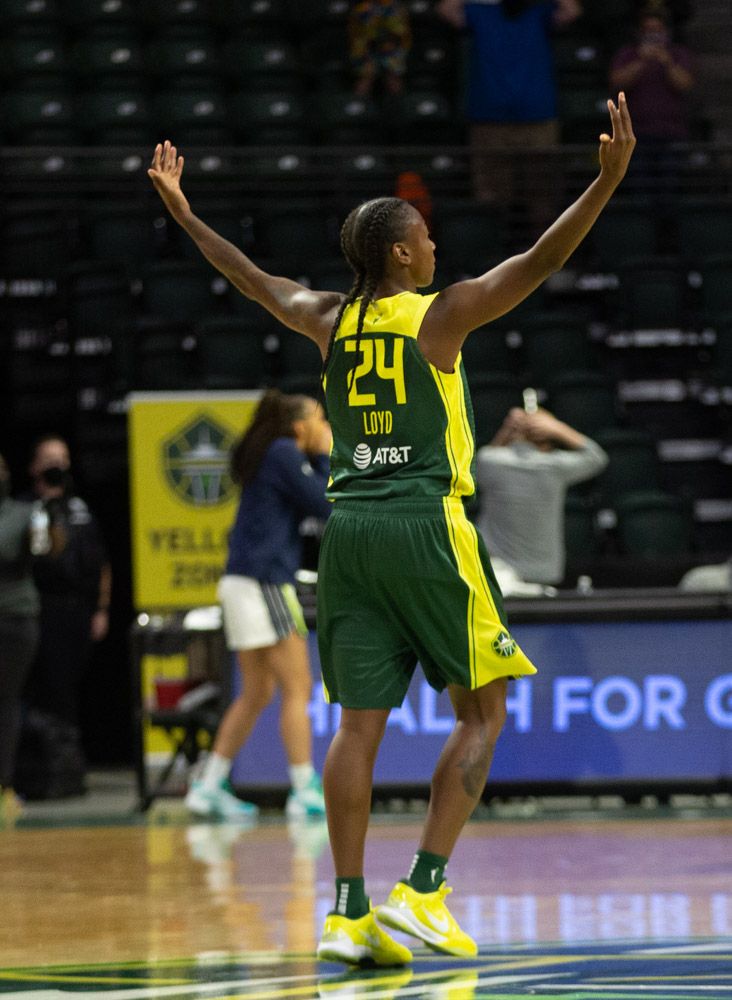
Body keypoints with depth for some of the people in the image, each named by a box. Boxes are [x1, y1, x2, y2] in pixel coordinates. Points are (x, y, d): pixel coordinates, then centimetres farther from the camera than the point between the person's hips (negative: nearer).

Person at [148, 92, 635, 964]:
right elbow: (541, 261, -11)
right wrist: (608, 179, -15)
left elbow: (252, 279, 26)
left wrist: (182, 213, 40)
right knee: (480, 714, 4)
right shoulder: (440, 316, -4)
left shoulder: (329, 321, 10)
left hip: (349, 529, 5)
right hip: (427, 529, -5)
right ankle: (424, 891, -6)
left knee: (359, 722, 4)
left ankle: (349, 910, -2)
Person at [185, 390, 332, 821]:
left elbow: (310, 505, 20)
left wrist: (322, 459, 13)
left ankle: (210, 786, 12)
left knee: (256, 694, 13)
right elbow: (327, 506, -12)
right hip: (265, 580, -10)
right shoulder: (285, 454, -9)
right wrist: (326, 456, 0)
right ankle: (305, 791, -7)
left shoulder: (270, 455, 19)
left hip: (243, 582, 10)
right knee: (297, 689, -6)